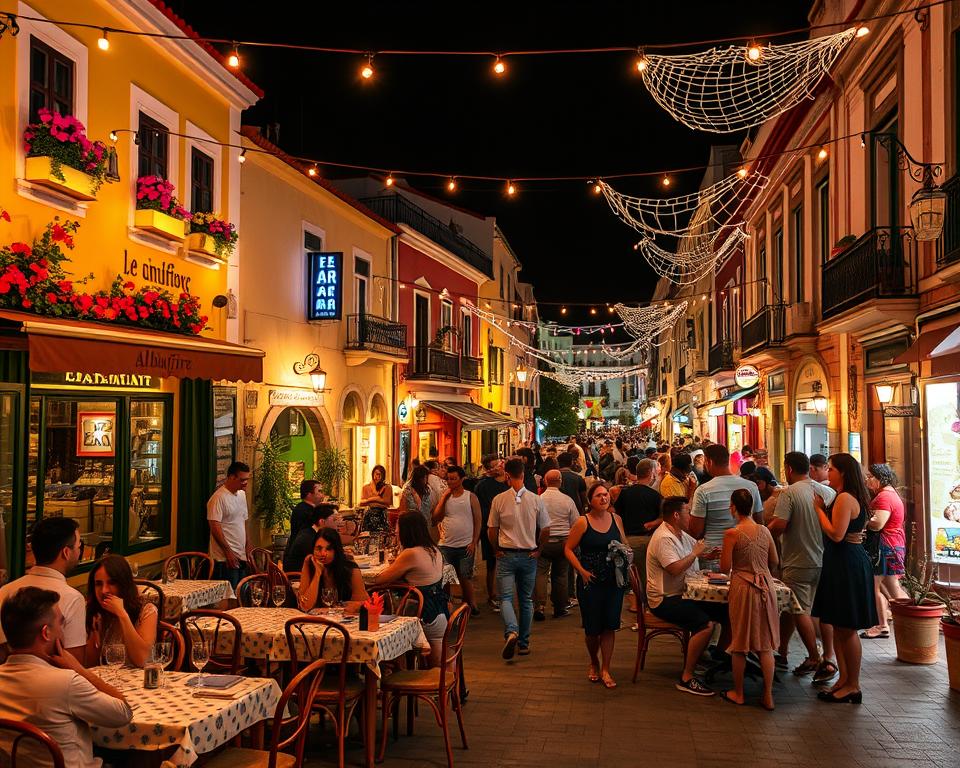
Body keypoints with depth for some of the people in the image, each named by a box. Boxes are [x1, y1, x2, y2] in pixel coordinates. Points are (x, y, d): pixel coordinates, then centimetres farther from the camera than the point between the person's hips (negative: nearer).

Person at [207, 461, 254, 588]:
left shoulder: (241, 495, 15)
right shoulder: (218, 498, -13)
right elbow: (215, 528, -17)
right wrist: (228, 552, -18)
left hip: (241, 556, 8)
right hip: (226, 558, -8)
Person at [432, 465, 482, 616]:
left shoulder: (471, 497, 0)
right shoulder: (444, 497, 7)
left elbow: (478, 521, 0)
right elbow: (435, 518, -2)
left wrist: (474, 542, -7)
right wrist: (444, 497, -5)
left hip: (465, 546, -2)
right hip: (446, 545, 3)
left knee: (465, 578, 3)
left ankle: (472, 606, 17)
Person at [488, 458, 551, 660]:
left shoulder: (499, 500, -8)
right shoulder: (536, 500, -5)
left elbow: (491, 531, -1)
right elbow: (545, 531, 0)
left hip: (506, 555, -2)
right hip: (529, 555, 2)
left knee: (506, 597, 1)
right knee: (526, 599, 13)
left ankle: (511, 631, -25)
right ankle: (524, 643, 17)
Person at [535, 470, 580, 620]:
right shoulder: (567, 500, -3)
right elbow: (576, 523, 4)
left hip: (543, 541, -1)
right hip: (563, 542, 1)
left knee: (540, 573, 1)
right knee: (560, 574, 11)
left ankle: (540, 606, -12)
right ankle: (560, 608, 18)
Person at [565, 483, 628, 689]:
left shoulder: (616, 519, 5)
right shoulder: (582, 522, -7)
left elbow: (625, 546, 15)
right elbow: (568, 549, -5)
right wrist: (582, 571, -14)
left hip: (614, 580, 3)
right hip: (590, 581, -2)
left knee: (609, 625, 1)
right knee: (592, 627, 6)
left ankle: (605, 670, 12)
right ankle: (594, 663, 32)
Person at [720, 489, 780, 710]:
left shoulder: (732, 534, -14)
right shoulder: (765, 531, 0)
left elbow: (725, 568, -11)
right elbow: (774, 562, 11)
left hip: (742, 587, -4)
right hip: (766, 586, 4)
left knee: (740, 644, 10)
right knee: (766, 644, 10)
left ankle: (738, 693, 21)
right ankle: (768, 696, 14)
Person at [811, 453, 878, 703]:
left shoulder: (845, 498, -17)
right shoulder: (851, 497, 15)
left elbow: (836, 534, -22)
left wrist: (819, 509, -13)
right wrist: (824, 507, 9)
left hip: (846, 564, -11)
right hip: (843, 563, 11)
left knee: (846, 629, -2)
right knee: (839, 627, 16)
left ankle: (853, 686, 7)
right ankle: (844, 679, 24)